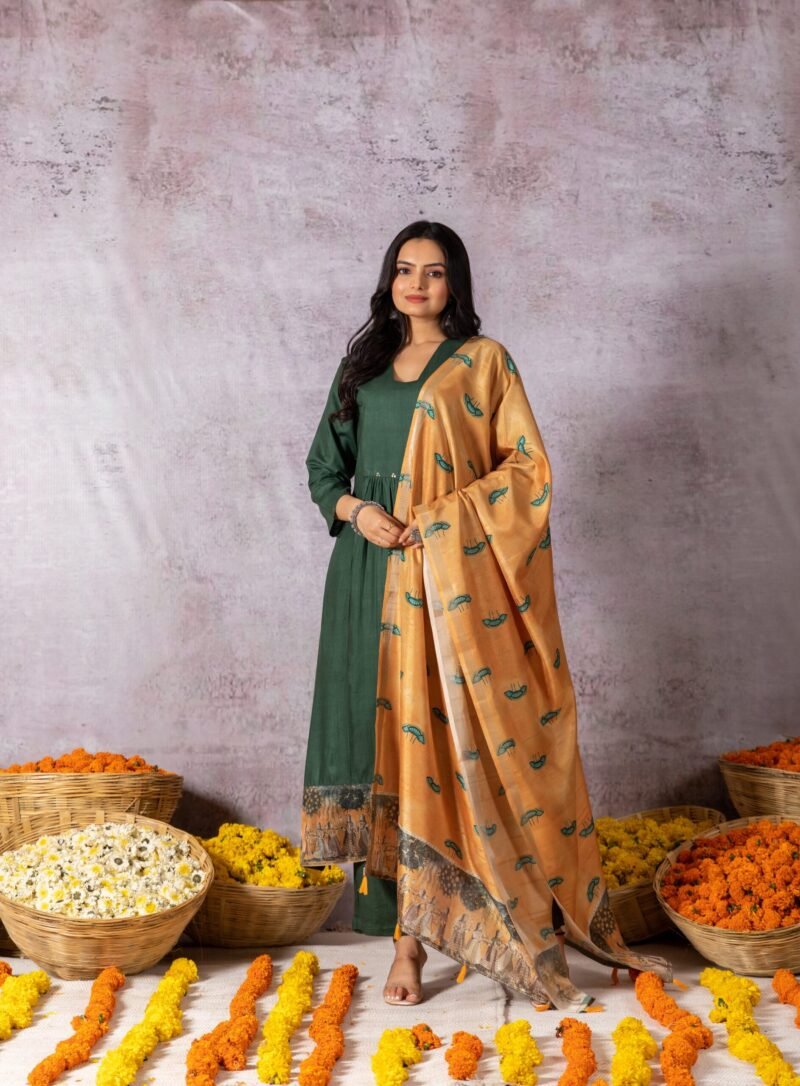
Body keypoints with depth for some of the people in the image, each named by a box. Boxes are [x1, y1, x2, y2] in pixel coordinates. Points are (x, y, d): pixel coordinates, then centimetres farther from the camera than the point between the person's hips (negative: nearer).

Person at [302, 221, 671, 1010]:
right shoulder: (362, 363, 17)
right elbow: (324, 466, 17)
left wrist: (445, 514, -13)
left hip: (448, 575, -4)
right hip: (370, 574, 4)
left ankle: (416, 932, -1)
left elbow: (528, 467, -1)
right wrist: (356, 511, -4)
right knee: (384, 731, 1)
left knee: (433, 734, -7)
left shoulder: (483, 361, 5)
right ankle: (408, 928, 7)